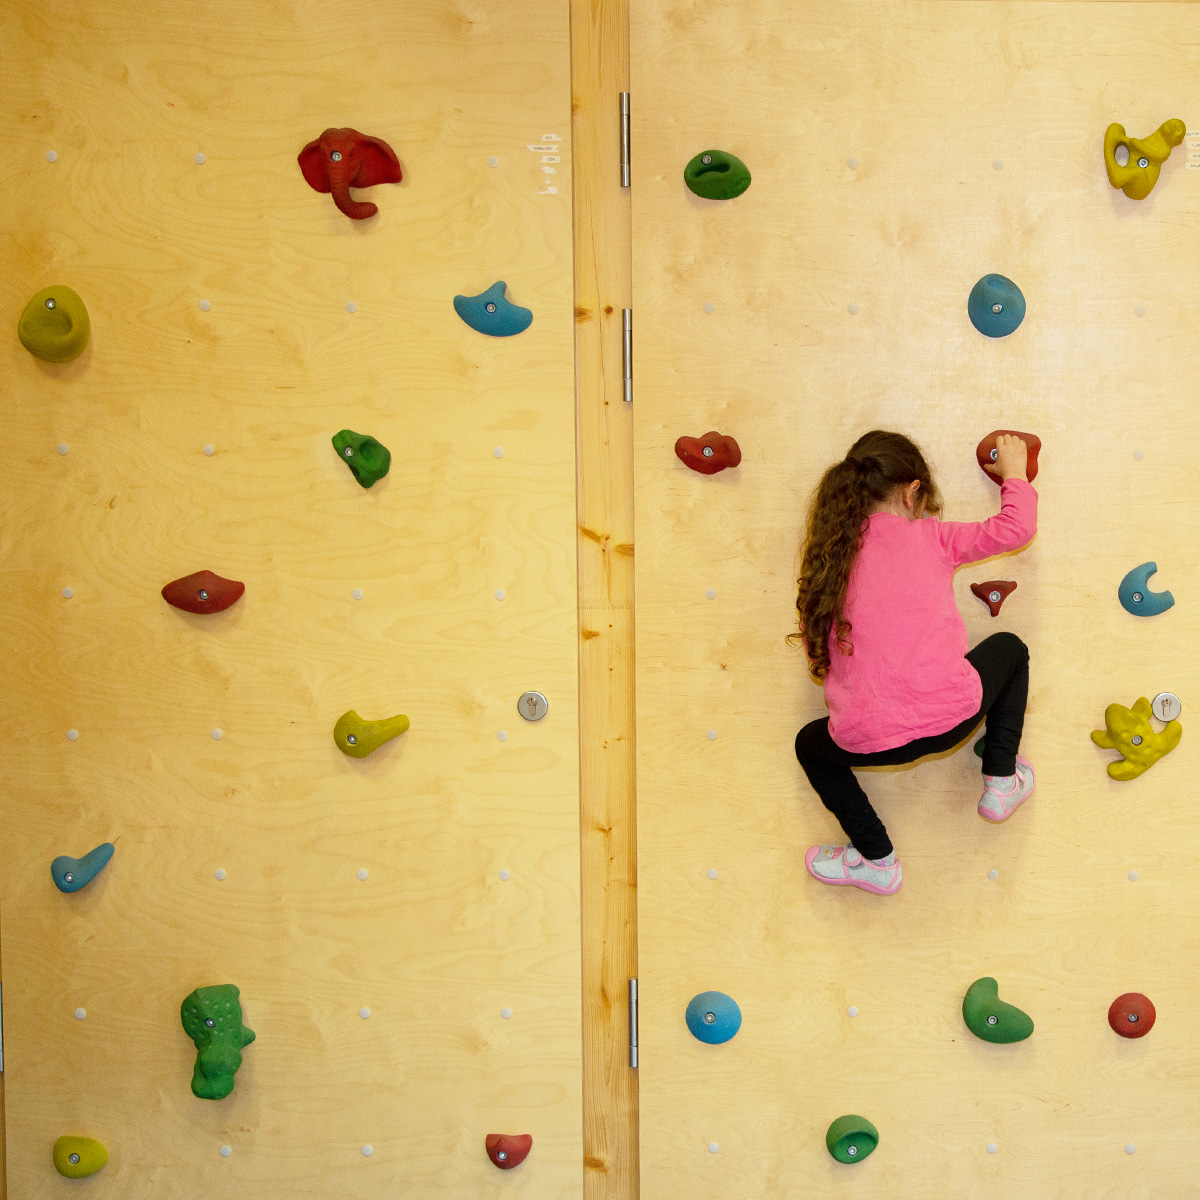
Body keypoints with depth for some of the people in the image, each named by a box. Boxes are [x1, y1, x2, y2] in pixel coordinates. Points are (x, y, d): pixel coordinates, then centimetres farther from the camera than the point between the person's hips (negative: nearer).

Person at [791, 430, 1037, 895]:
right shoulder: (931, 537, 5)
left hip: (867, 740, 1)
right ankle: (1001, 782, 30)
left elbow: (814, 647, 9)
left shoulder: (829, 555, 9)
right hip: (952, 715, 0)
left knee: (810, 744, 34)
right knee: (1008, 648, 30)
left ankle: (876, 859, 26)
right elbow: (1015, 528, 9)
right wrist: (1014, 473, 28)